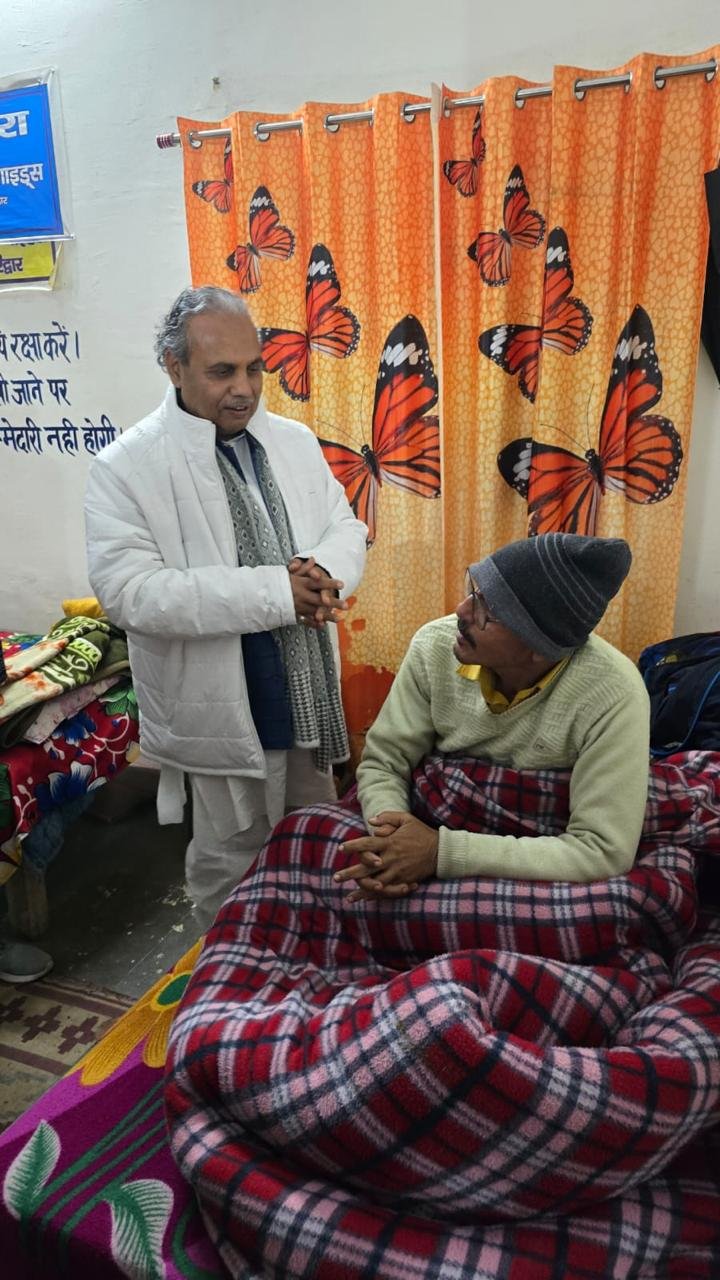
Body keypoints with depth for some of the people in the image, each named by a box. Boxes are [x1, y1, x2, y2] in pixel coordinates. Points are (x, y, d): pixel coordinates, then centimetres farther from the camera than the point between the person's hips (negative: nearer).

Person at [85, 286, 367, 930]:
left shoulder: (295, 441, 3)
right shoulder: (127, 466, -15)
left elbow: (345, 527, 9)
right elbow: (130, 590, -23)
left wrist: (321, 571, -17)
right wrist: (275, 591, -27)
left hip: (310, 696, 6)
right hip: (221, 712, -6)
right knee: (231, 867, 13)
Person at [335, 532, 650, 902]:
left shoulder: (613, 695, -26)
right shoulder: (435, 646, -14)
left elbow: (604, 852, -26)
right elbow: (383, 762, -5)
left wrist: (442, 852, -31)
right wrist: (387, 828, -27)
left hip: (542, 876, -3)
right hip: (439, 827, 3)